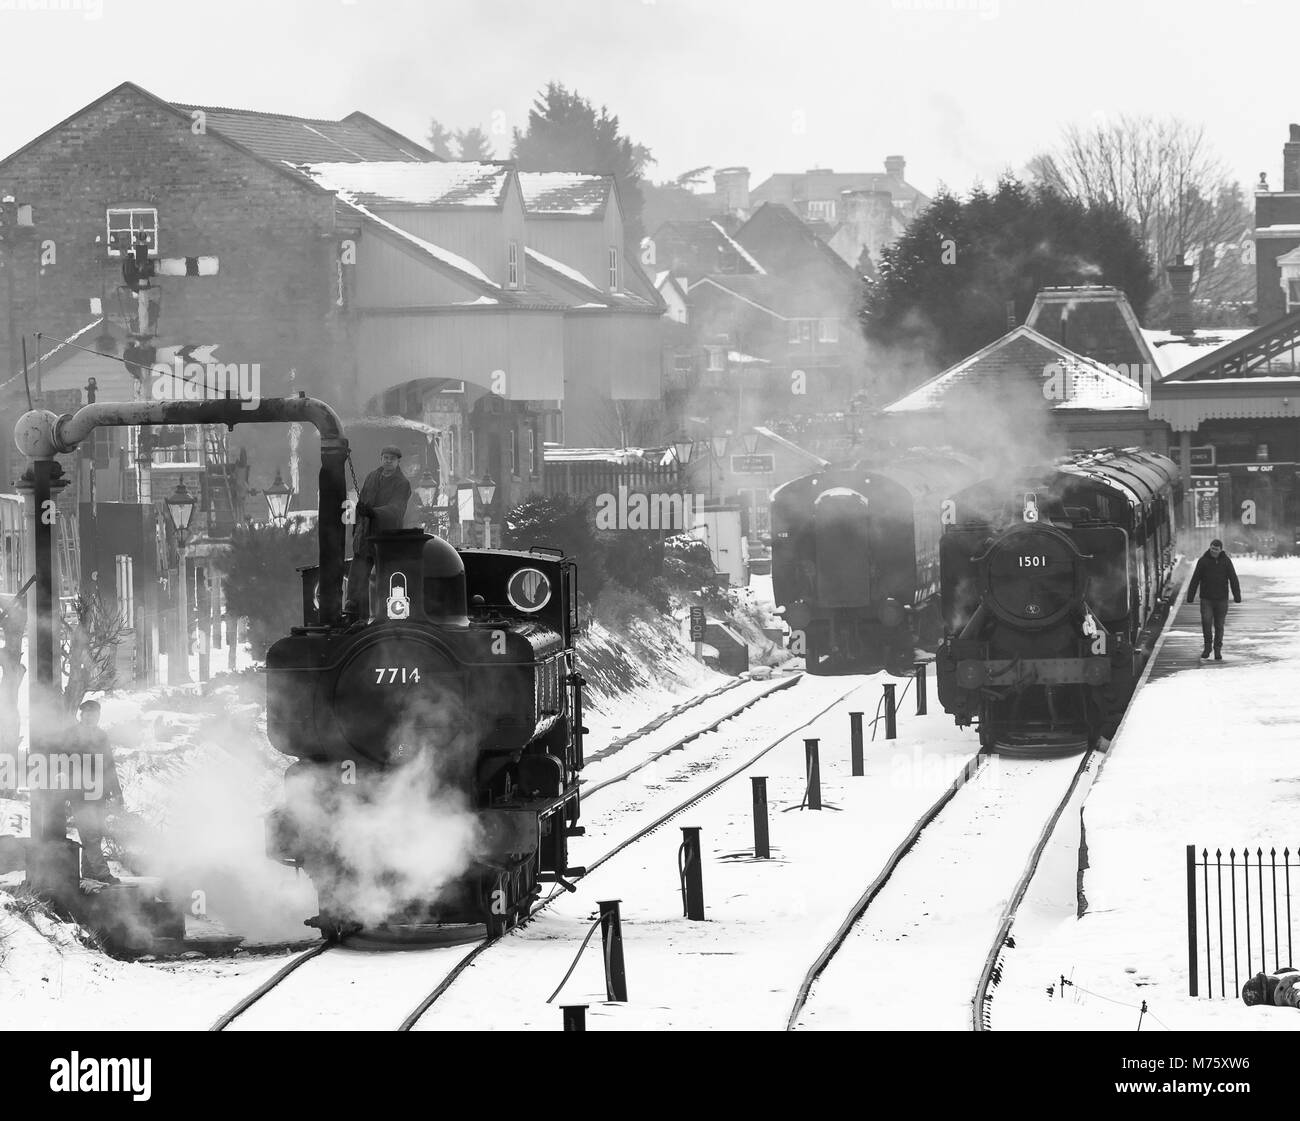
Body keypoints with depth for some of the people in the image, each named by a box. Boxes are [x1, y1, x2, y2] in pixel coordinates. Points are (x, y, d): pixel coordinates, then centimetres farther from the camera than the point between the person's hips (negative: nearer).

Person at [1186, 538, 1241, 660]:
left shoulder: (1226, 561, 0)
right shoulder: (1203, 561, -2)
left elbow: (1233, 579, -1)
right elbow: (1195, 579, 0)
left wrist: (1237, 596, -9)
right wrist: (1190, 596, -3)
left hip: (1221, 599, 1)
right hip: (1206, 599, -1)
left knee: (1219, 626, 4)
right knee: (1206, 622, -15)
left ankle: (1218, 650, 15)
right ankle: (1207, 645, 4)